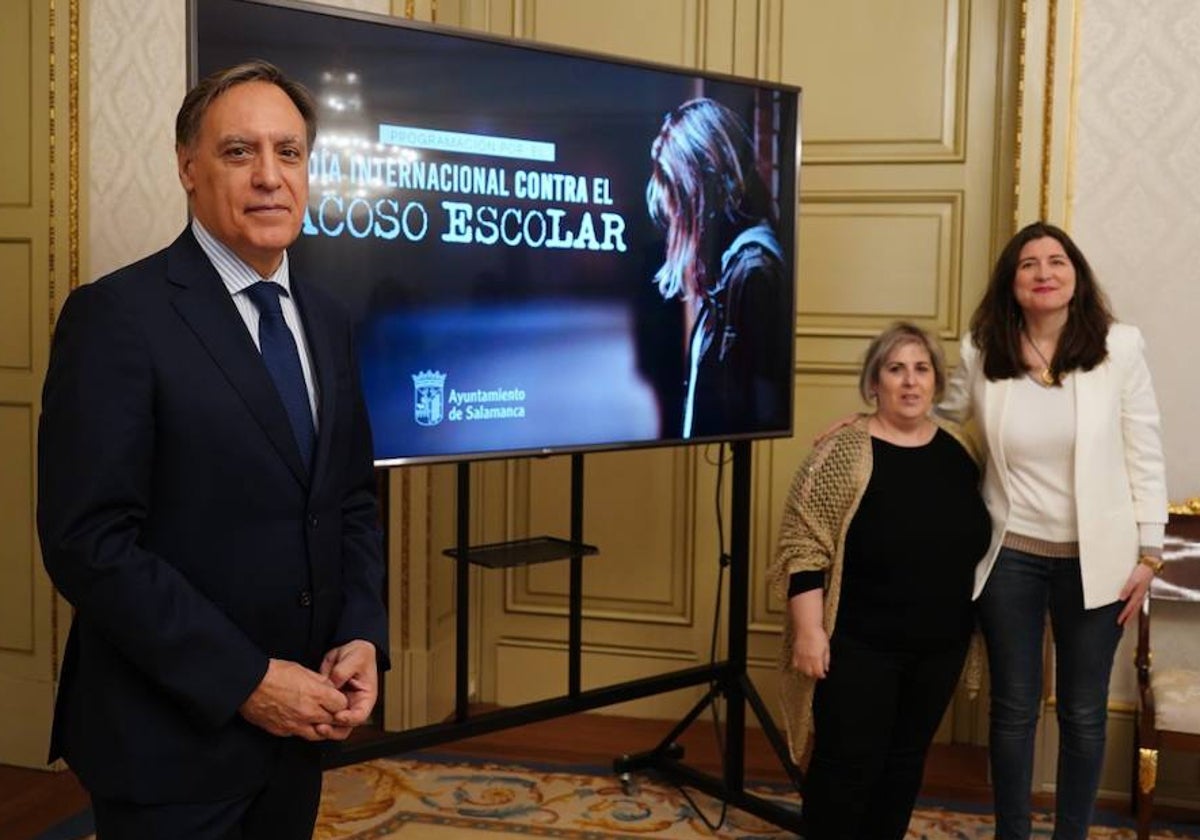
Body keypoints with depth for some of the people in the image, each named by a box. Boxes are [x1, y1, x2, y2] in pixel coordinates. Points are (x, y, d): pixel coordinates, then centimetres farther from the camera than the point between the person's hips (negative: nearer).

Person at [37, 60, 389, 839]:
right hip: (171, 738, -6)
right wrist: (245, 681, -18)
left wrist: (363, 637, -4)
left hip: (295, 722, 6)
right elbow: (89, 541, -18)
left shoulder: (327, 320, 8)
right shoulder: (116, 314, -13)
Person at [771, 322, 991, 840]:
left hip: (941, 643, 6)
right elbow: (804, 547, -14)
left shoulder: (958, 447, 5)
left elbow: (974, 539, 14)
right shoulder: (844, 451, -12)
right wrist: (810, 630, -19)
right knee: (849, 762, 1)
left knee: (906, 758, 15)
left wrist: (974, 622, 14)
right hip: (860, 643, -5)